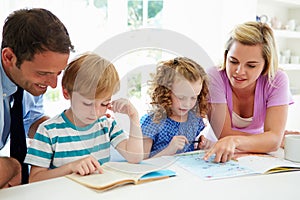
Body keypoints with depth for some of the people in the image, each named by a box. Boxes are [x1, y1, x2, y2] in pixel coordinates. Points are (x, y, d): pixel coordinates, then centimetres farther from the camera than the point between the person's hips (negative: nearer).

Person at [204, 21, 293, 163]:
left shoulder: (277, 80, -15)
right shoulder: (214, 77, -20)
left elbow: (274, 139, -24)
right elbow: (224, 134, -21)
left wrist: (235, 141, -43)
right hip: (216, 156, -1)